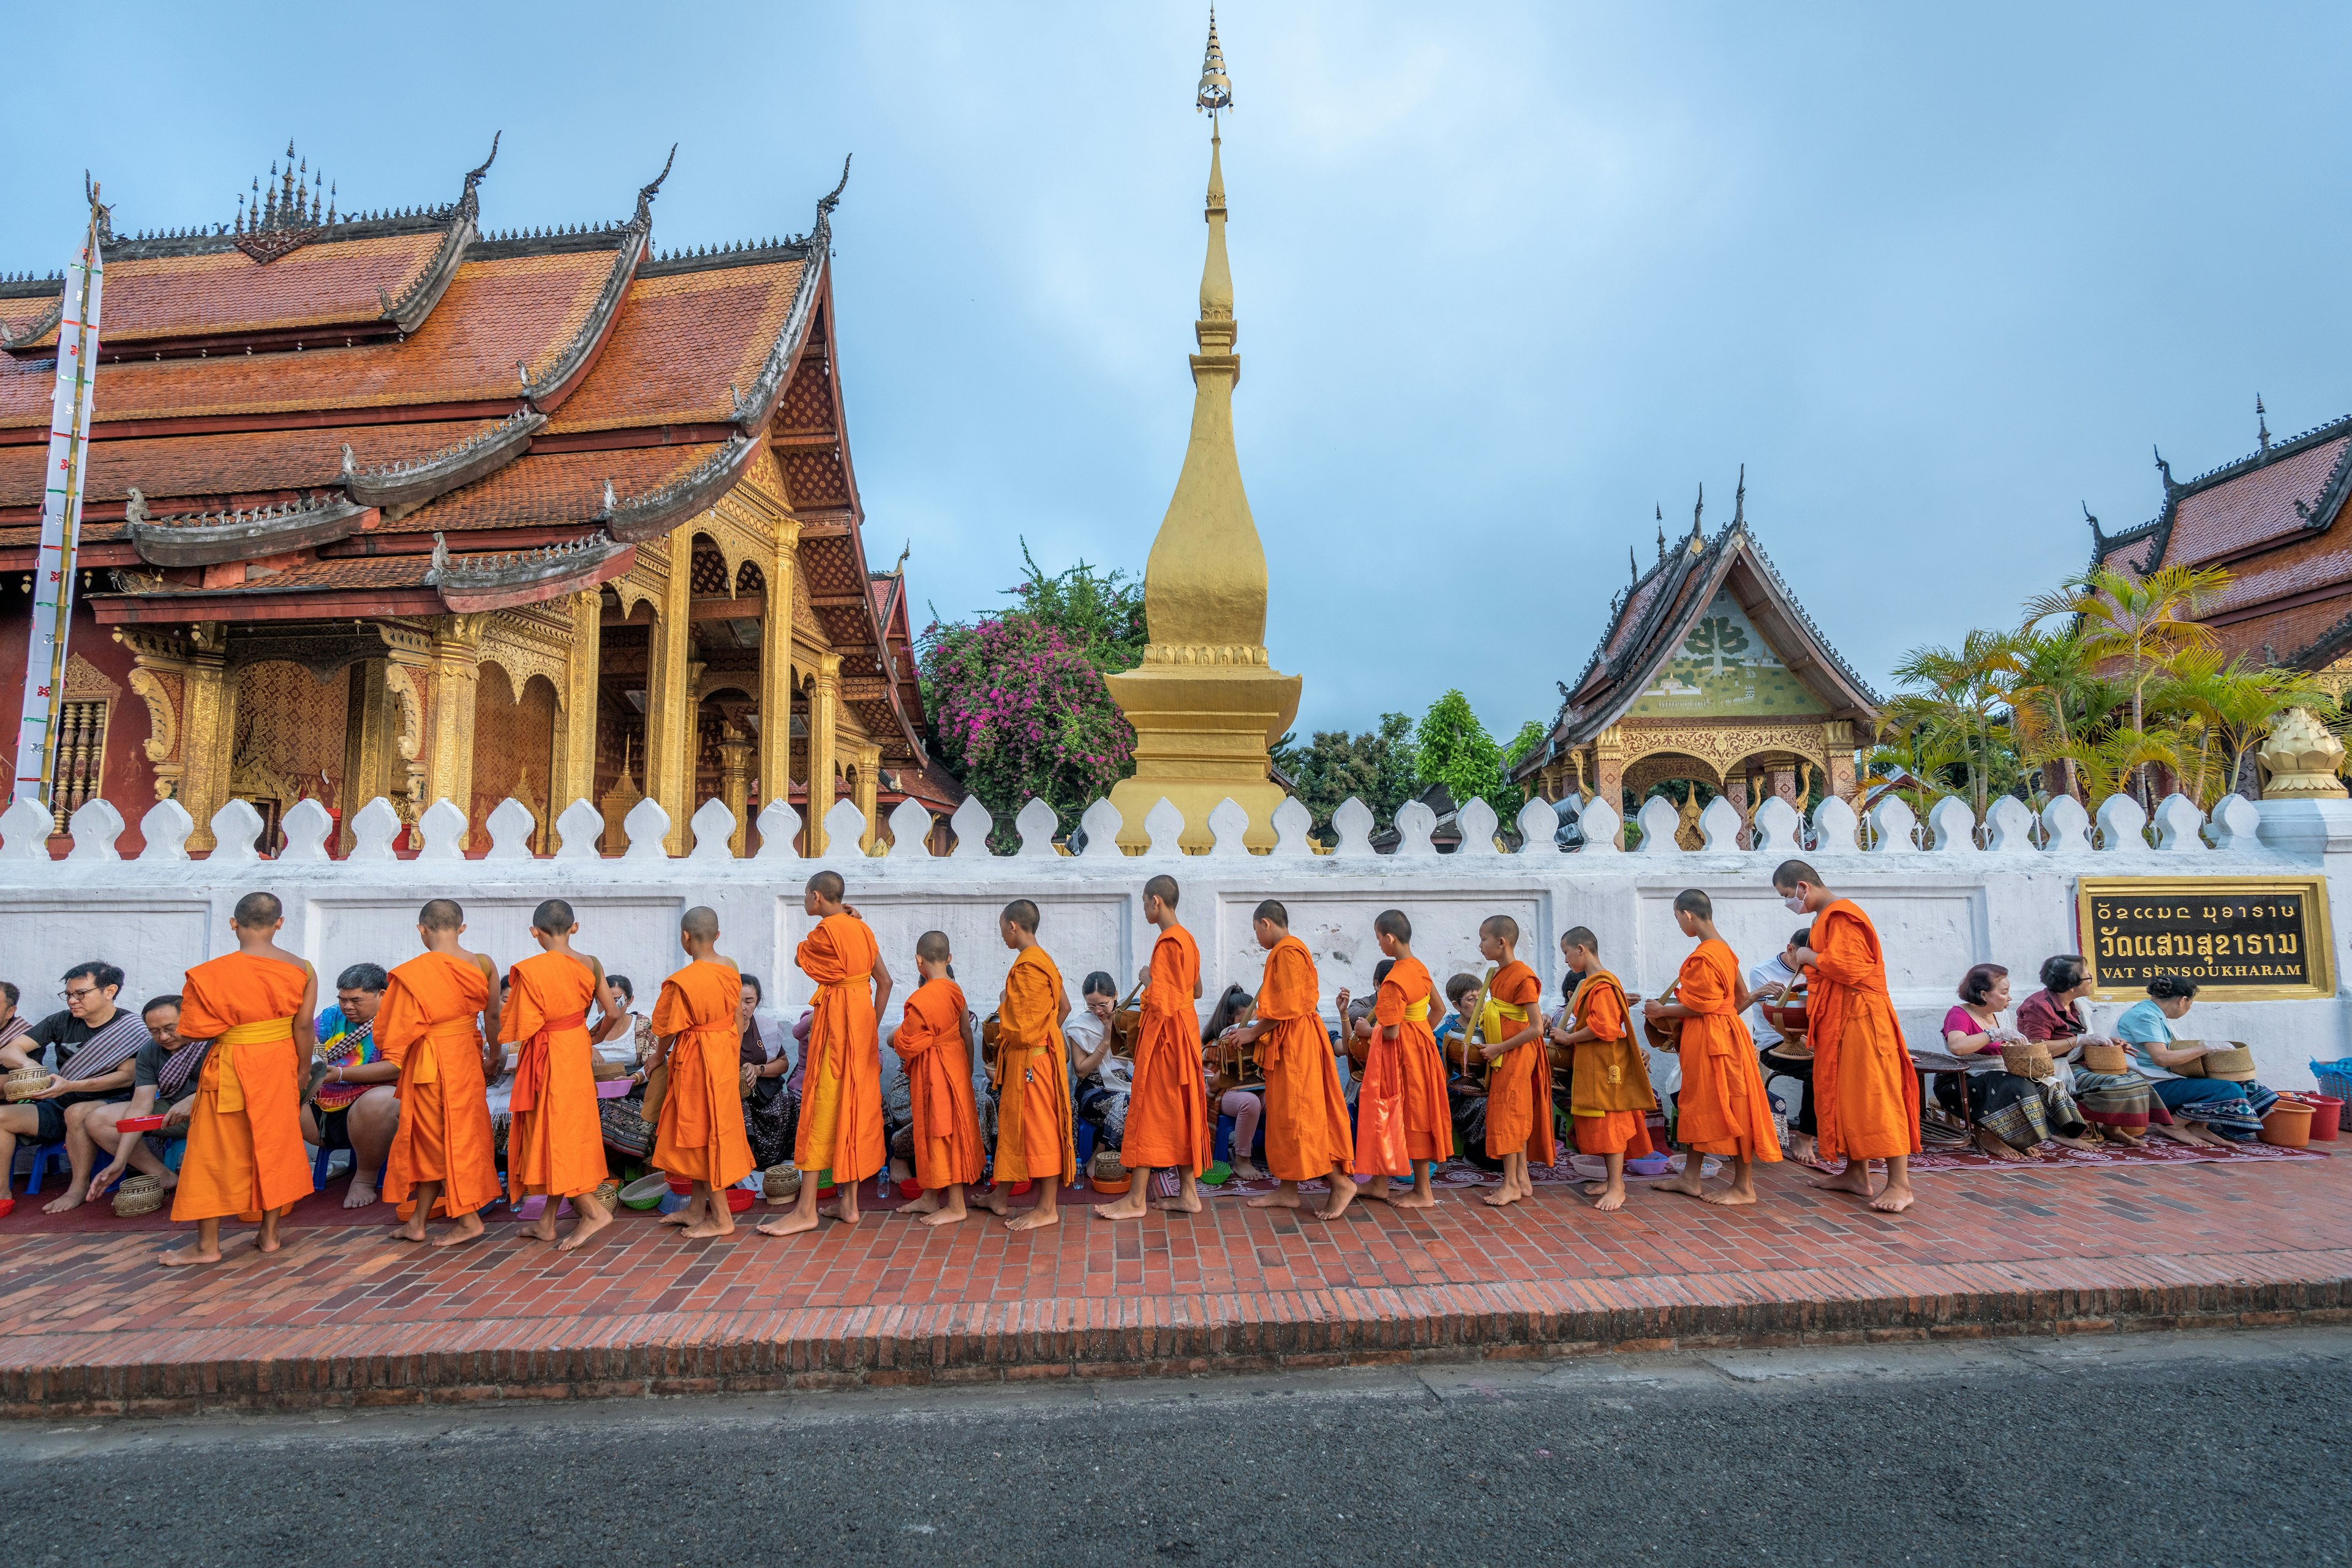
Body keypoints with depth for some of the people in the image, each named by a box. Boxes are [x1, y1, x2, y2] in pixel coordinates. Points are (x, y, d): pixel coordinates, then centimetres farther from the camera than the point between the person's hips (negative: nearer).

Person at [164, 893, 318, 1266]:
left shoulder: (212, 974, -13)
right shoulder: (302, 969, -7)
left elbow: (195, 1029, -8)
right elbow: (303, 1027, -3)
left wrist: (229, 1026, 13)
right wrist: (304, 1069, 9)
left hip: (230, 1070, -3)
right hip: (279, 1067, 3)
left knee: (215, 1154, 9)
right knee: (275, 1147, 13)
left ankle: (207, 1245, 17)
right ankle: (270, 1234, 21)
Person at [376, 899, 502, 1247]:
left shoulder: (412, 973, -16)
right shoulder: (483, 965, -4)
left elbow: (395, 1027, -9)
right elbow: (493, 1017, 4)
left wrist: (377, 1012, 13)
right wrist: (494, 1056, 18)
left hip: (430, 1062, -5)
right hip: (468, 1056, 5)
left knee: (437, 1140, 6)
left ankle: (469, 1220, 7)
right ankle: (417, 1223, 27)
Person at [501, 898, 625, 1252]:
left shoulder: (529, 970, -17)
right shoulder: (590, 964, -1)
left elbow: (523, 1027, -15)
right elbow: (613, 1012, 4)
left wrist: (507, 1006, 5)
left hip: (548, 1057, -6)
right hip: (578, 1051, 6)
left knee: (553, 1134, 3)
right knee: (570, 1133, 13)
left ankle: (594, 1210, -1)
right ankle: (547, 1222, 24)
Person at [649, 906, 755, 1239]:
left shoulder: (682, 982, -21)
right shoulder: (731, 968, -2)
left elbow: (669, 1030, -9)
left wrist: (660, 1056, 13)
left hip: (696, 1060, -7)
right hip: (726, 1056, 7)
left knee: (702, 1134, 4)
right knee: (709, 1132, 18)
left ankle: (722, 1218, 12)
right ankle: (696, 1209, 30)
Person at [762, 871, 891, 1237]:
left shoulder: (826, 929, -12)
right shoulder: (861, 928, 10)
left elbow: (802, 956, 9)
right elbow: (885, 981, 12)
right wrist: (872, 1026, 15)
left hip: (836, 1018, -8)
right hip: (862, 1017, 8)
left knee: (822, 1109, -3)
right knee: (854, 1107, 11)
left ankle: (806, 1211, 3)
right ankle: (849, 1203, 17)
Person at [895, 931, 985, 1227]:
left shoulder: (920, 1000, -22)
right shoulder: (955, 991, 0)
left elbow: (906, 1045, -16)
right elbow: (967, 1034, 6)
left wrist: (893, 1039, 6)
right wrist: (968, 1070, 17)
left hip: (933, 1072, -8)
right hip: (955, 1064, 8)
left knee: (942, 1134, 1)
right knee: (934, 1132, 18)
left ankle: (956, 1206, 11)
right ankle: (930, 1198, 29)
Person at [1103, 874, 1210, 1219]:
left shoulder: (1167, 942, -18)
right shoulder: (1187, 938, 11)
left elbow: (1160, 999, -23)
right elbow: (1196, 991, 19)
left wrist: (1147, 979, -6)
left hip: (1163, 1032, -9)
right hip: (1184, 1027, 9)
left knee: (1148, 1109, -2)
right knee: (1180, 1111, 12)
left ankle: (1136, 1199, 5)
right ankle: (1188, 1193, 17)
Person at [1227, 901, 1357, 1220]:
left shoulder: (1287, 951, -15)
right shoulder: (1284, 951, 16)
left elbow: (1287, 1008, -20)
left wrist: (1253, 1033, -10)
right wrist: (1255, 1030, 13)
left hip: (1295, 1043, -10)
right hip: (1287, 1042, 10)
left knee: (1298, 1114, -8)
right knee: (1285, 1113, 11)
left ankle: (1341, 1182, -3)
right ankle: (1287, 1190, 16)